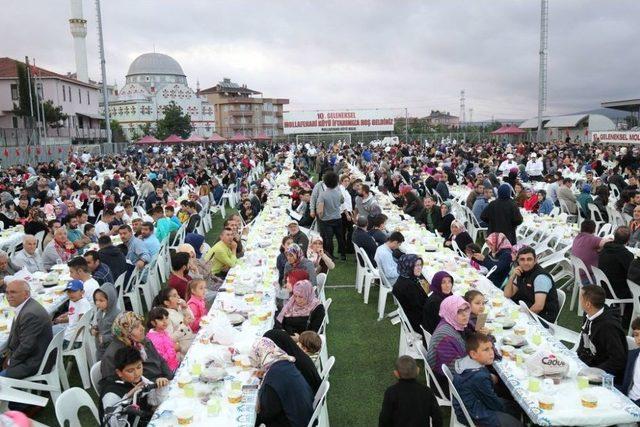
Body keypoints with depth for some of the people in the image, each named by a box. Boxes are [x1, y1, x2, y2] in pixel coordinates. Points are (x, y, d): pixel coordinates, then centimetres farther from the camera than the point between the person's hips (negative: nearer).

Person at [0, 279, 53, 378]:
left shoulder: (31, 314, -27)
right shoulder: (24, 307, 6)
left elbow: (26, 346, -24)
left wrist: (11, 361, -9)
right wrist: (9, 355, 4)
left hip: (35, 363, -10)